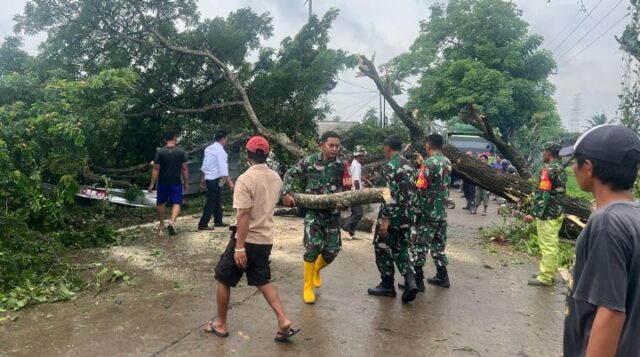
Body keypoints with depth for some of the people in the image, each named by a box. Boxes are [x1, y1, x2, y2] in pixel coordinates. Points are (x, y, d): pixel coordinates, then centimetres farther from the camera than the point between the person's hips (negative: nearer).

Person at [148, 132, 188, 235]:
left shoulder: (159, 151, -5)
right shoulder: (181, 152, -4)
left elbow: (156, 169, -7)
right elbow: (184, 168, -4)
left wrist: (152, 184, -3)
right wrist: (186, 182, 5)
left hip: (162, 182, 1)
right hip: (176, 182, -1)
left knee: (161, 203, 17)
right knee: (176, 203, -1)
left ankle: (162, 224, 27)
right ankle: (171, 221, -24)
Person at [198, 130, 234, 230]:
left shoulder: (209, 148, 10)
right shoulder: (220, 151, -16)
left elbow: (204, 166, 15)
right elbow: (223, 169, -22)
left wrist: (202, 179, 22)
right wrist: (230, 182, -21)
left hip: (209, 178, 9)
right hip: (215, 180, -9)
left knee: (216, 201, 18)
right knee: (211, 202, -3)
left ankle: (218, 221, 28)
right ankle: (202, 224, -1)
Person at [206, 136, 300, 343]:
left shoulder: (246, 179, -18)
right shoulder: (276, 178, 4)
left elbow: (244, 214, -23)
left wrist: (239, 247, -21)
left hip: (248, 240, -6)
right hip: (266, 240, 7)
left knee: (223, 280, 12)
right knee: (262, 281, 19)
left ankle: (220, 325, 24)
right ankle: (283, 321, 8)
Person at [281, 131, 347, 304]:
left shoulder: (342, 166, -1)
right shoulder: (309, 161, -5)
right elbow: (290, 174, 6)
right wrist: (286, 193, -6)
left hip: (332, 213, 3)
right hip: (313, 211, -2)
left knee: (332, 249, 6)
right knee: (313, 247, -12)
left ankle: (316, 270, 40)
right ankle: (307, 286, 5)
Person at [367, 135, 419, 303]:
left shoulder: (389, 167, -16)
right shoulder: (409, 165, 11)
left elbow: (390, 195, -22)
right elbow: (413, 191, 15)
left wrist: (385, 220, -20)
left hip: (392, 216, -8)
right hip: (407, 215, 8)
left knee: (383, 248, 7)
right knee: (401, 249, 17)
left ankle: (387, 285, 16)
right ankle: (410, 281, 0)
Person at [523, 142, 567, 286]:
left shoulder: (548, 169, -17)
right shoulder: (561, 169, 12)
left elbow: (543, 194, -23)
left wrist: (533, 213, -24)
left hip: (548, 214, -10)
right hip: (558, 212, 10)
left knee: (547, 246, -4)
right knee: (553, 244, 16)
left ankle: (545, 277, 2)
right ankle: (550, 273, 25)